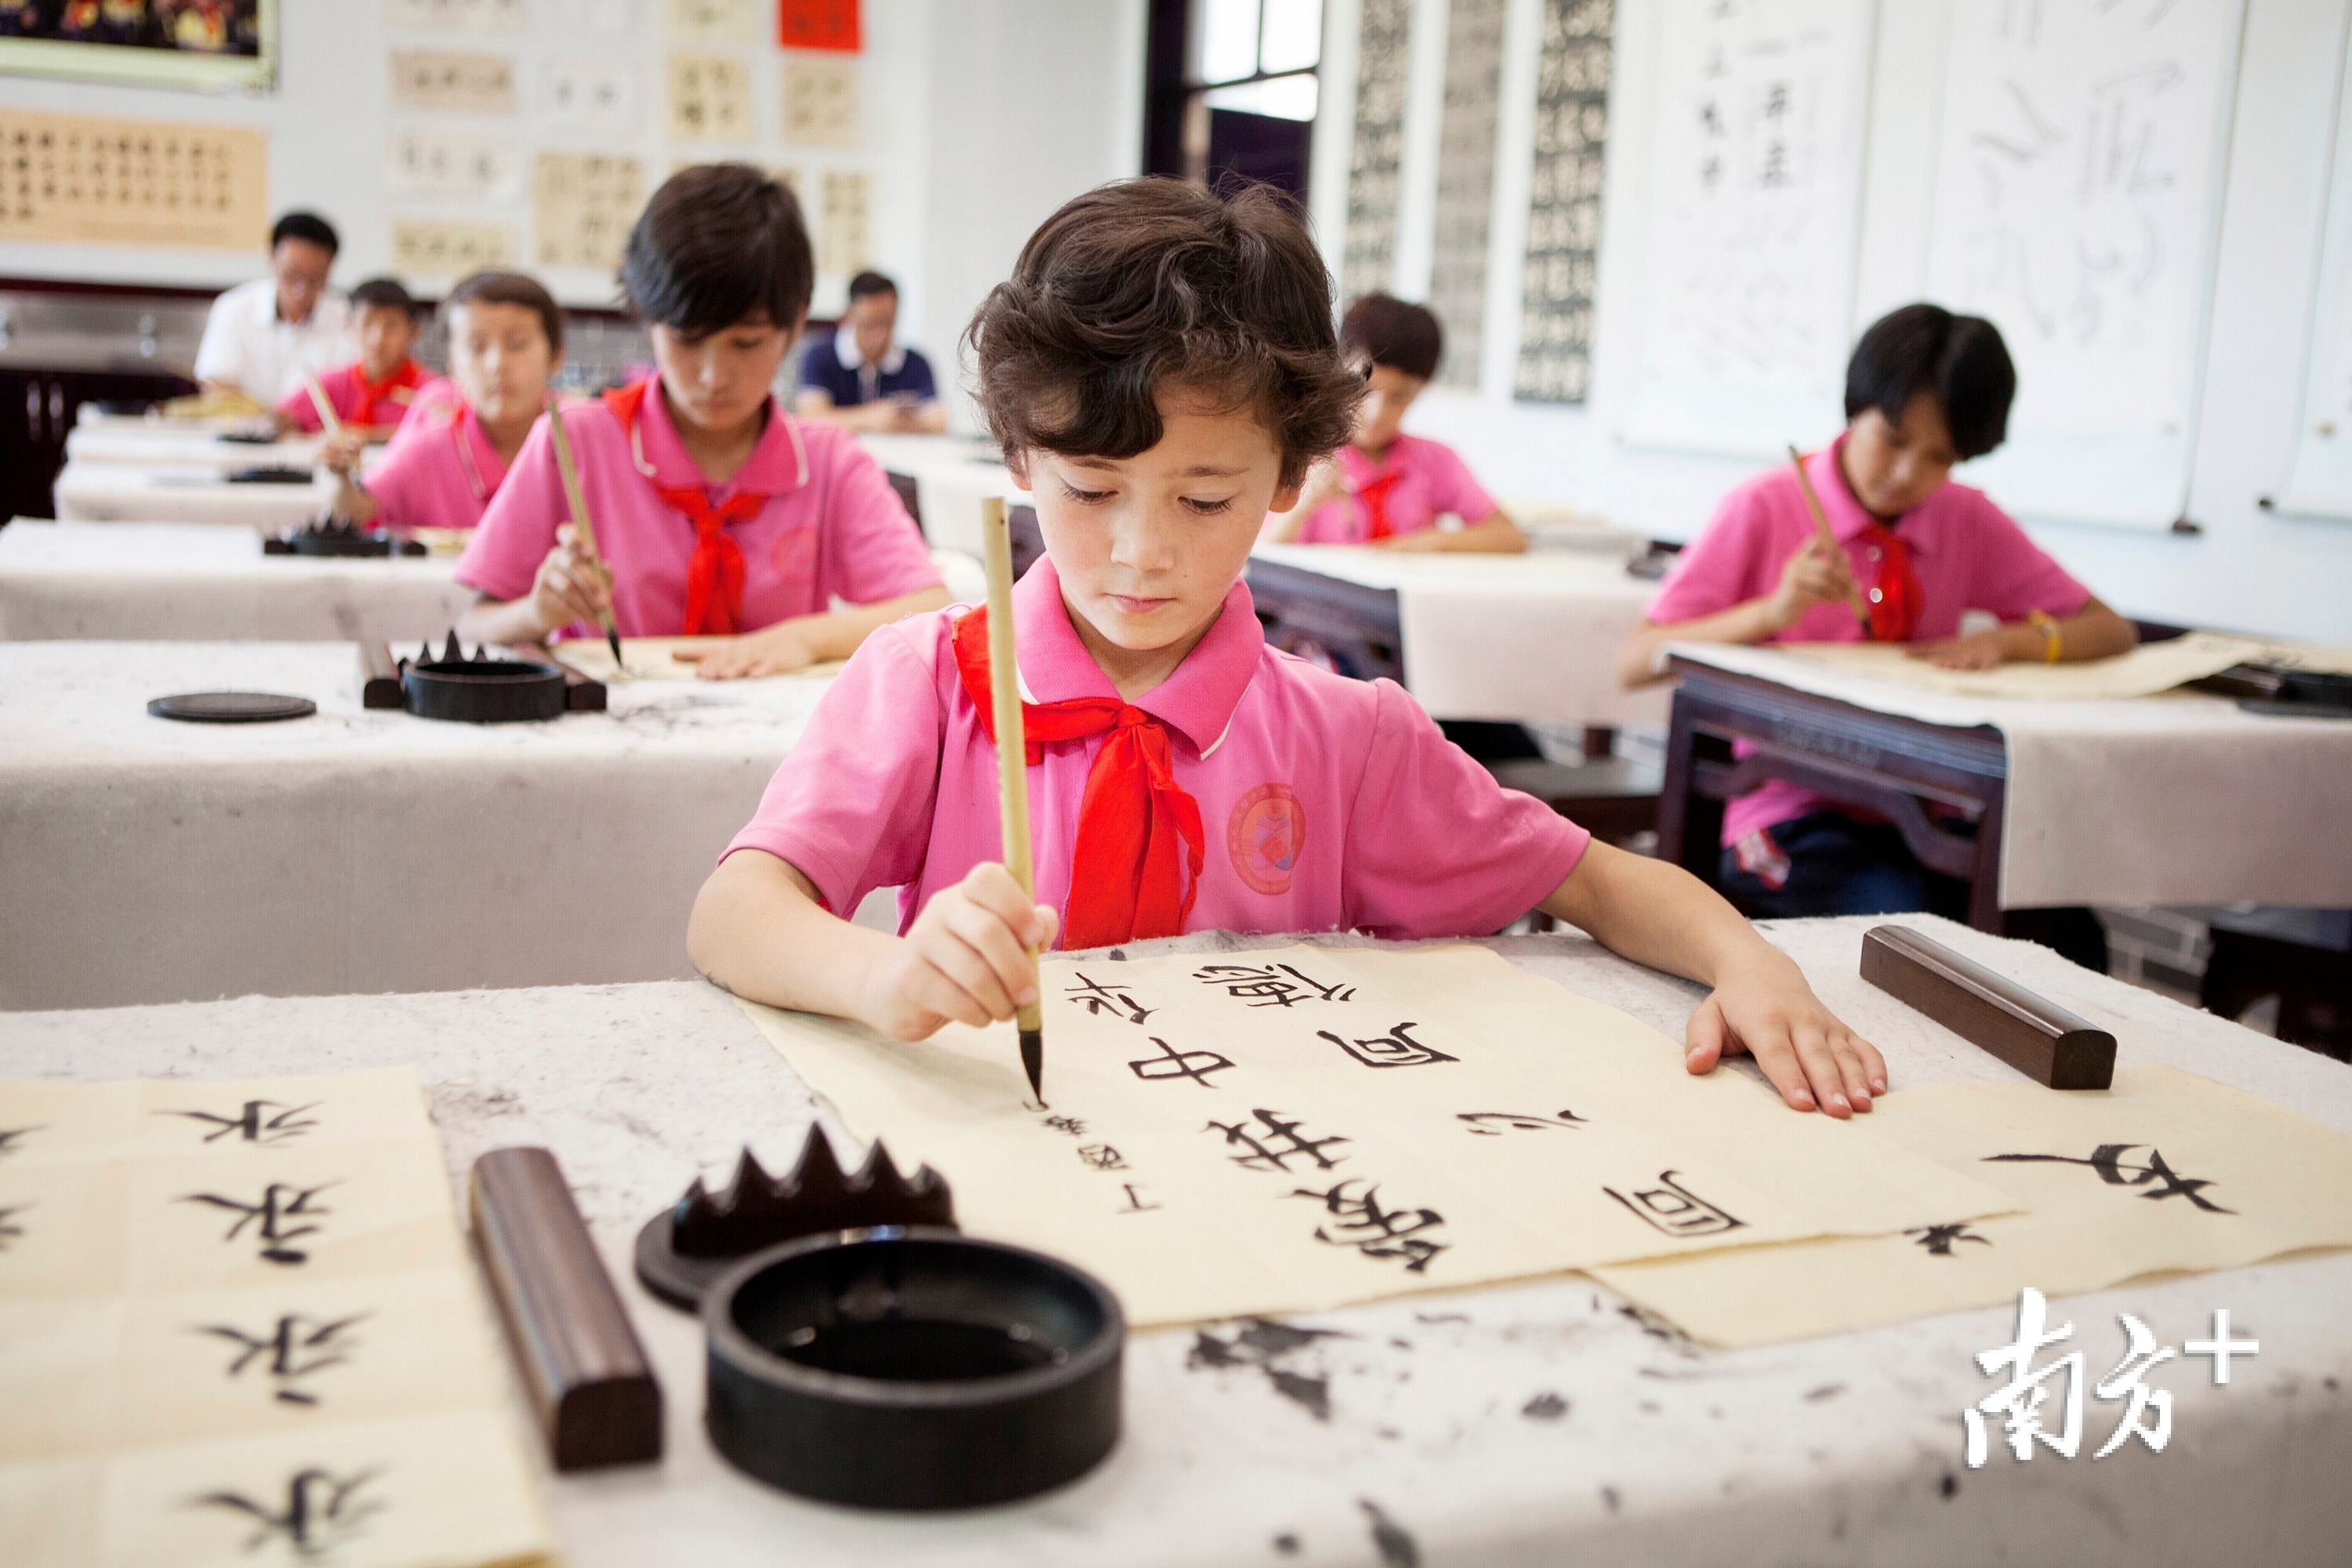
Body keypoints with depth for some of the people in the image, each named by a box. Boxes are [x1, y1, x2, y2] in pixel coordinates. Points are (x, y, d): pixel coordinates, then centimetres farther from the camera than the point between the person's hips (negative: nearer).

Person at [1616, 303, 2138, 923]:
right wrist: (1771, 610, -25)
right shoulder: (1764, 510, -4)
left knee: (2060, 926, -22)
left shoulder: (1970, 522, 8)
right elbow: (1634, 662, -11)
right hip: (1793, 816, -4)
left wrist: (2004, 639, -9)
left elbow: (2111, 630, 11)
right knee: (1903, 917, -32)